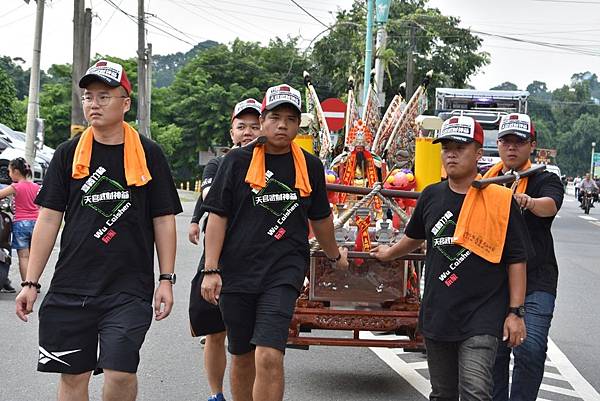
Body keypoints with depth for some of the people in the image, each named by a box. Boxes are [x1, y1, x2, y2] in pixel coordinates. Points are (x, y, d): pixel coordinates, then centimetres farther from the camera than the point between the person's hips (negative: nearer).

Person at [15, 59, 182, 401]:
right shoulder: (68, 154, 6)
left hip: (130, 287, -2)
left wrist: (166, 280, 0)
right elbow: (49, 219, 6)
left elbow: (164, 221, 5)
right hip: (71, 287, 2)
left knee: (120, 373, -11)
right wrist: (31, 282, 3)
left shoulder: (149, 155, 2)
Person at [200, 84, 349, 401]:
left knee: (269, 357, -15)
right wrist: (211, 270, -8)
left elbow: (320, 218, 23)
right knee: (242, 358, 12)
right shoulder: (237, 161, 0)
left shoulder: (310, 166, 7)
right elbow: (217, 216, -1)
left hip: (284, 271, 0)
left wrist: (334, 255, 36)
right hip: (237, 271, 0)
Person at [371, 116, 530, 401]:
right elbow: (414, 236, 28)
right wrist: (388, 254, 43)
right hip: (437, 314, 5)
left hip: (482, 317, -5)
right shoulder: (431, 196, 7)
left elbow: (516, 260, -4)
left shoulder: (501, 201, -6)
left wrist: (515, 312, -7)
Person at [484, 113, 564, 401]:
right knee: (494, 352, 9)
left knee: (530, 350, -15)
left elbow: (550, 205, -26)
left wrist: (528, 202, -46)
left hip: (536, 281, -4)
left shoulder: (544, 180, -3)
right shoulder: (485, 179, 10)